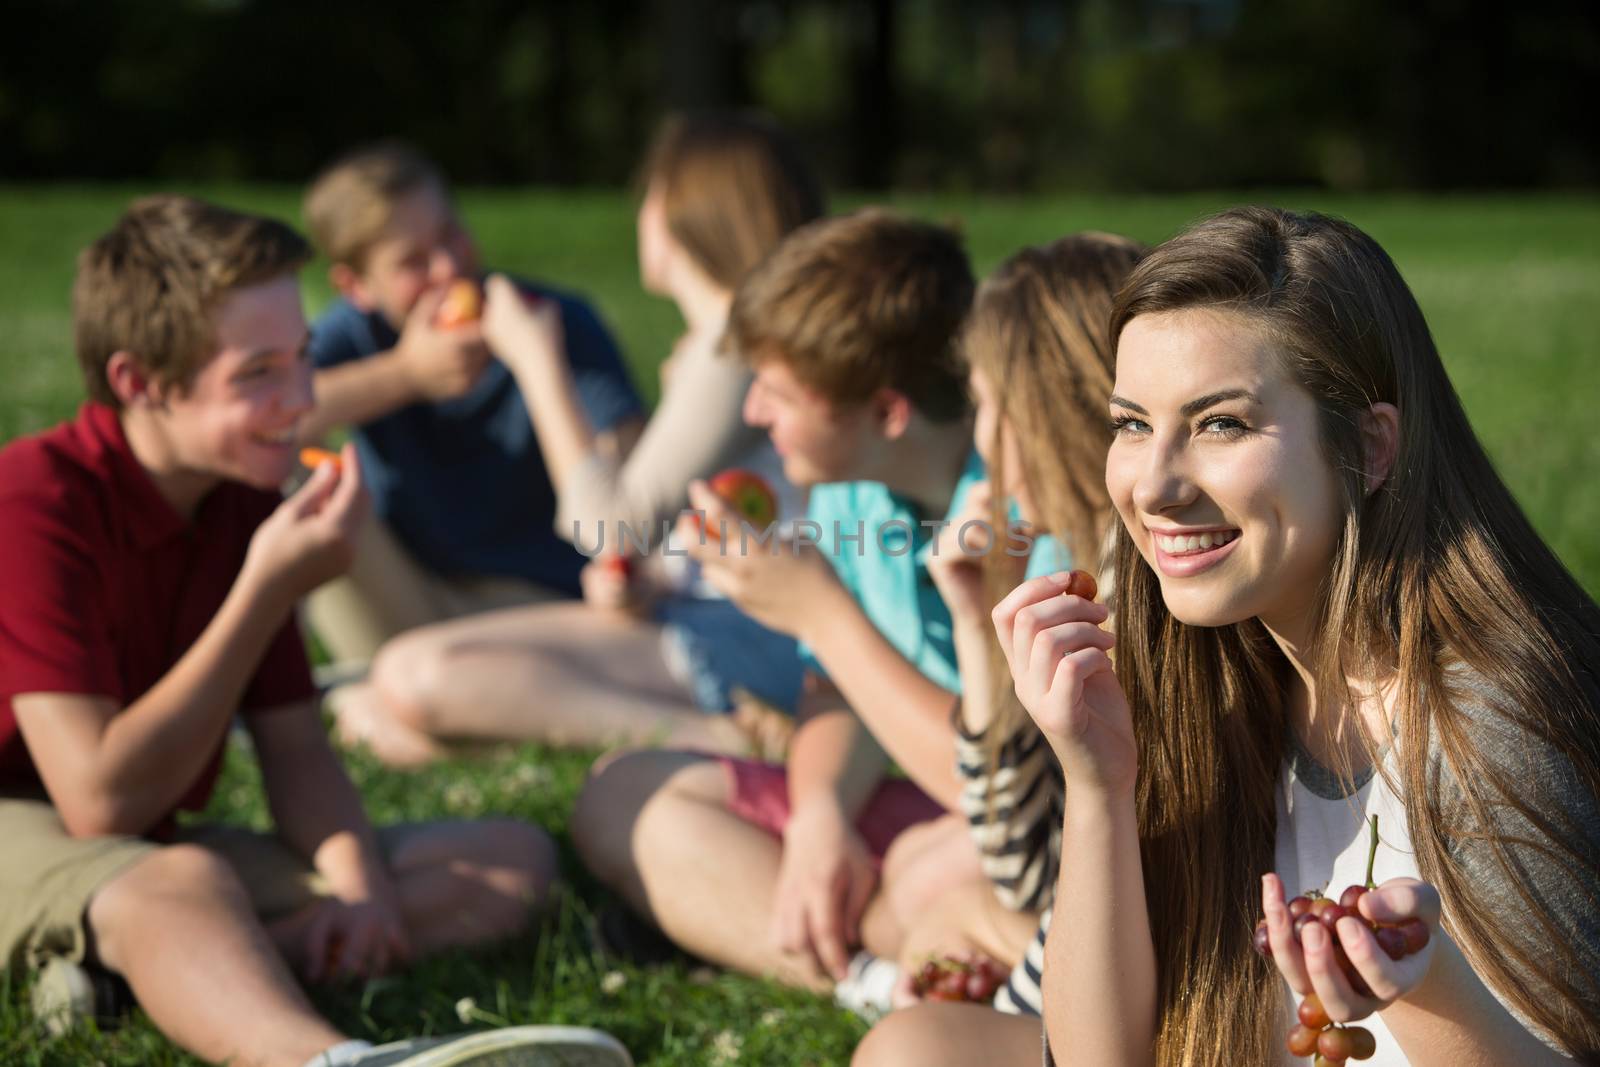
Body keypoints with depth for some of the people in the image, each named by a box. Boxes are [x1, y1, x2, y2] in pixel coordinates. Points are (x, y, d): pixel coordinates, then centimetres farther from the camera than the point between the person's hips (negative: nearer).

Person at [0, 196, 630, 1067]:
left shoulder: (246, 505, 4)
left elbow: (296, 750, 4)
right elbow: (101, 801, -26)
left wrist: (358, 879, -19)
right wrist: (267, 589, -25)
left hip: (156, 847, 8)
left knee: (512, 860, -6)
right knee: (180, 882, -41)